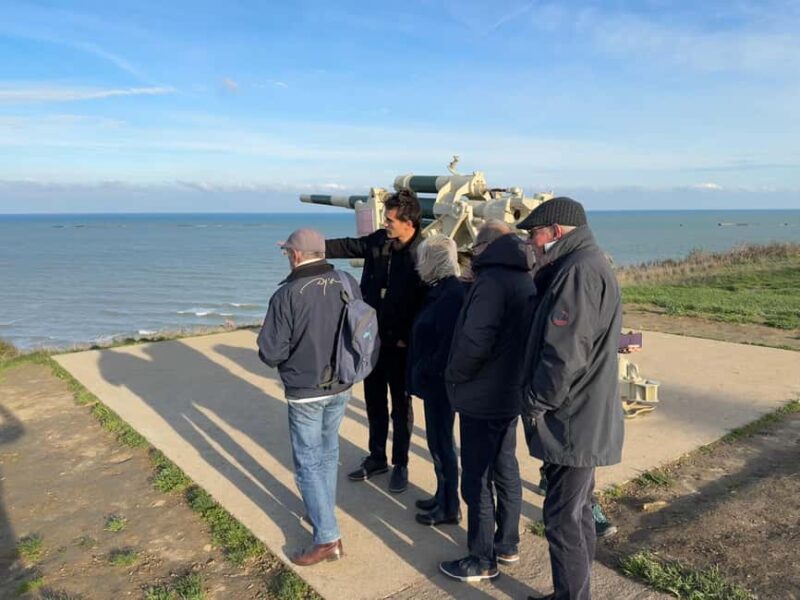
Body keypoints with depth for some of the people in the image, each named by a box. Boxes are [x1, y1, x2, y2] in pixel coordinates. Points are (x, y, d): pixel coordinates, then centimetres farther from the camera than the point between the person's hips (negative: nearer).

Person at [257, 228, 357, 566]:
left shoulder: (287, 295, -21)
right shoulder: (348, 284, -5)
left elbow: (270, 353, -18)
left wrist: (292, 354, 4)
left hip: (305, 392, -6)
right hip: (341, 386, 6)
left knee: (308, 462, 6)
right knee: (328, 453, 22)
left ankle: (328, 539, 9)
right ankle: (323, 514, 37)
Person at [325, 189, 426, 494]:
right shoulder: (379, 240, -2)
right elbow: (346, 246, 8)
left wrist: (408, 338, -16)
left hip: (400, 343, -5)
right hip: (371, 337, 6)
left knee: (400, 405, 11)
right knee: (374, 400, 18)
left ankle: (400, 464, 28)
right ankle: (376, 457, 36)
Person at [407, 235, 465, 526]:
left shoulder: (452, 295, -21)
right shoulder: (441, 290, 9)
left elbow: (448, 346, -25)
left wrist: (425, 371, -16)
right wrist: (421, 371, 10)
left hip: (439, 381, -9)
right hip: (433, 380, 9)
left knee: (441, 442, 3)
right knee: (438, 439, 19)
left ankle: (449, 508, 19)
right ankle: (442, 496, 34)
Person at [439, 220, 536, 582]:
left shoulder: (491, 280, -20)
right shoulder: (526, 280, 9)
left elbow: (475, 341, -27)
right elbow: (518, 336, 12)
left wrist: (453, 375, -11)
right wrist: (511, 373, 13)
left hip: (482, 398, -9)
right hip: (511, 393, 9)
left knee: (476, 479, 3)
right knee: (505, 470, 19)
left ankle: (482, 561, 15)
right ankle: (507, 546, 33)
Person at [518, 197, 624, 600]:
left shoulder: (579, 270, -20)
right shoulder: (584, 265, 14)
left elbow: (565, 354, -25)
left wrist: (534, 404, -15)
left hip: (572, 426, -11)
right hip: (582, 420, 11)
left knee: (563, 520, 1)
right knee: (576, 514, 21)